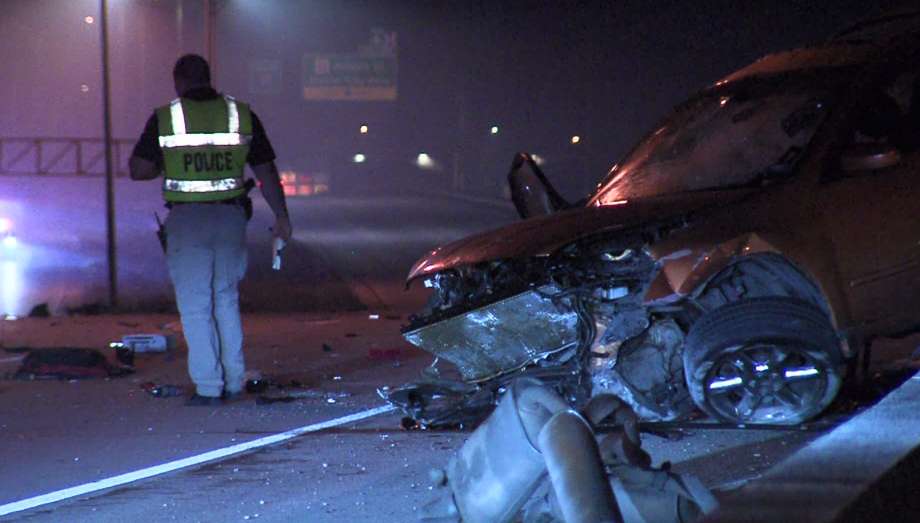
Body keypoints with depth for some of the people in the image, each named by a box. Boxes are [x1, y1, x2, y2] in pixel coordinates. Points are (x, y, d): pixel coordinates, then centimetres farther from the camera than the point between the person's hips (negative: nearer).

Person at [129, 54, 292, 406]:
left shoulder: (164, 119, -4)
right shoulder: (241, 115, 4)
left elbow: (138, 170, -4)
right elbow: (266, 172, 6)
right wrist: (281, 217, 13)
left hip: (186, 219, -3)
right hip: (230, 217, 3)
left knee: (195, 306, 3)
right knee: (227, 300, 16)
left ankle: (208, 387, 1)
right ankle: (234, 381, 17)